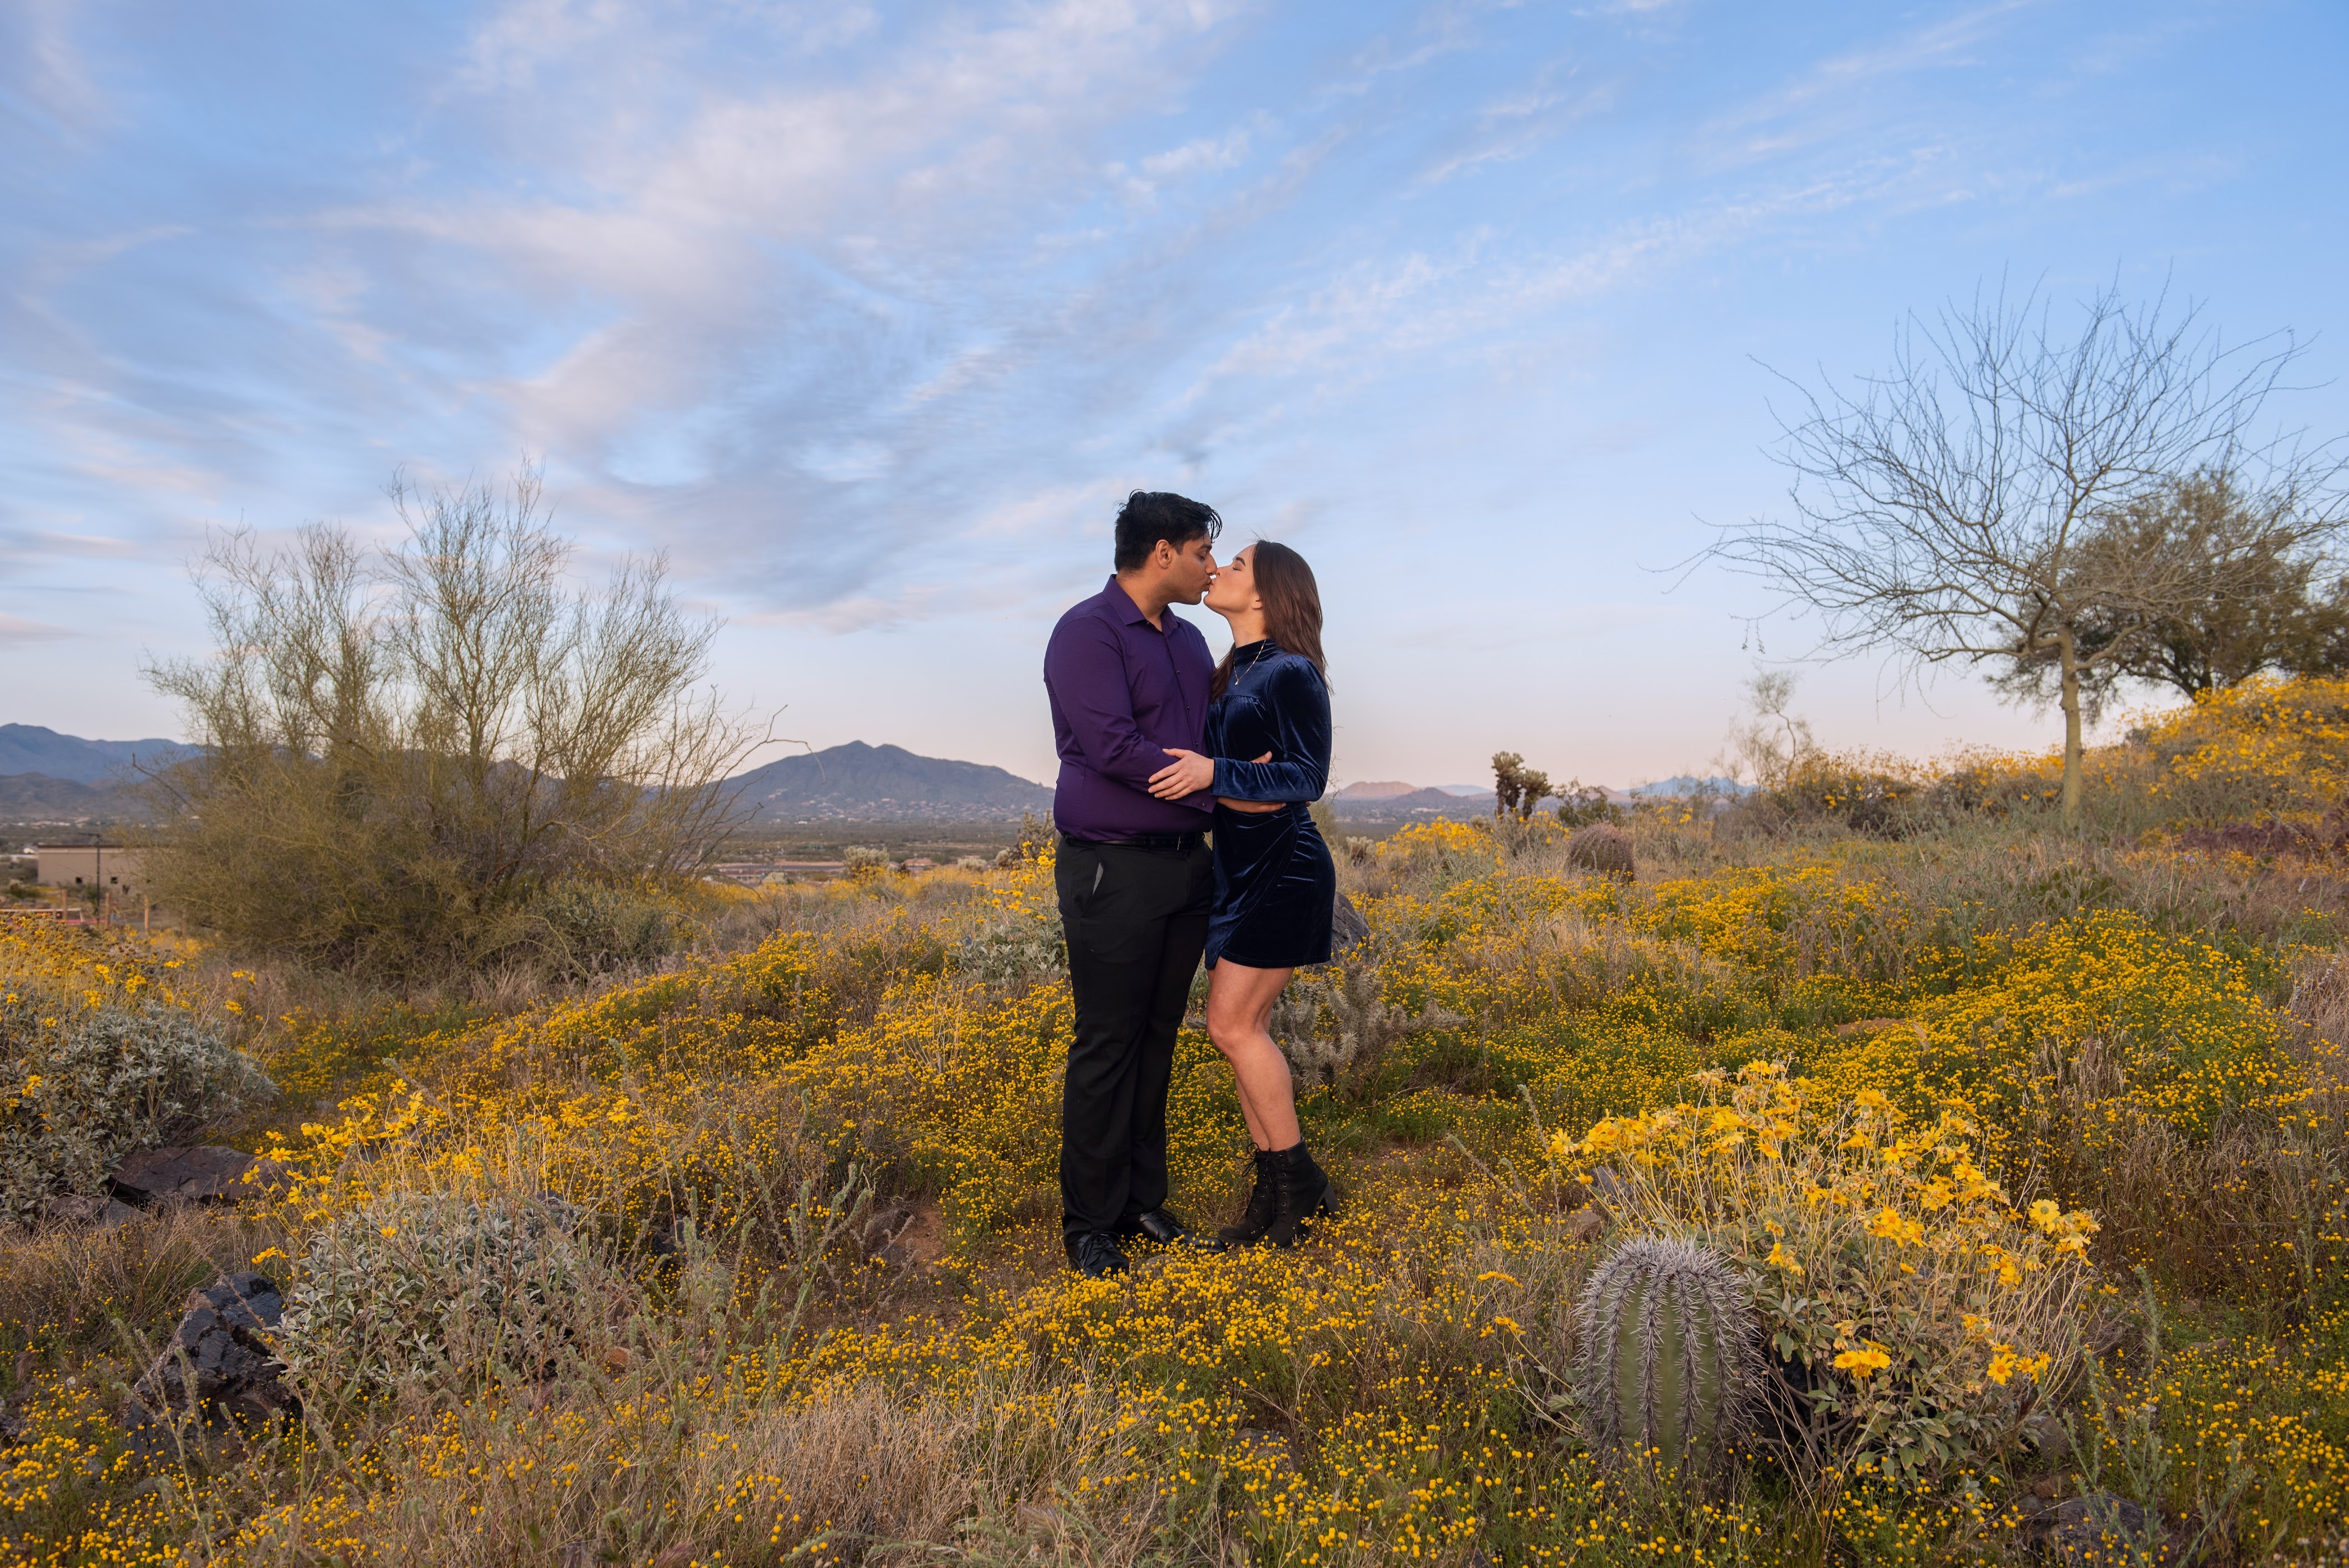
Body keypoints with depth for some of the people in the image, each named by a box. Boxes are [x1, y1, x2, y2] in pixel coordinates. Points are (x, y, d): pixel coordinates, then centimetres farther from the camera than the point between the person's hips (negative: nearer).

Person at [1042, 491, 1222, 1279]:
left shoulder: (1189, 640, 15)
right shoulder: (1086, 633, -11)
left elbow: (1212, 735, 24)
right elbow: (1113, 748, -22)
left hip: (1186, 867, 8)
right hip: (1113, 873, -7)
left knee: (1158, 1039, 12)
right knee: (1107, 1045, -1)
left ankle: (1142, 1199, 24)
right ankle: (1089, 1223, 11)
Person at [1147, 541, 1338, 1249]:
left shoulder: (1291, 673, -12)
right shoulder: (1230, 674, 13)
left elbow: (1308, 778, -16)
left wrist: (1216, 772, -26)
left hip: (1284, 869, -8)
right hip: (1236, 871, 8)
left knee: (1233, 1024, -9)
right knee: (1244, 1028, 8)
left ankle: (1298, 1179, 7)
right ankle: (1271, 1191, 17)